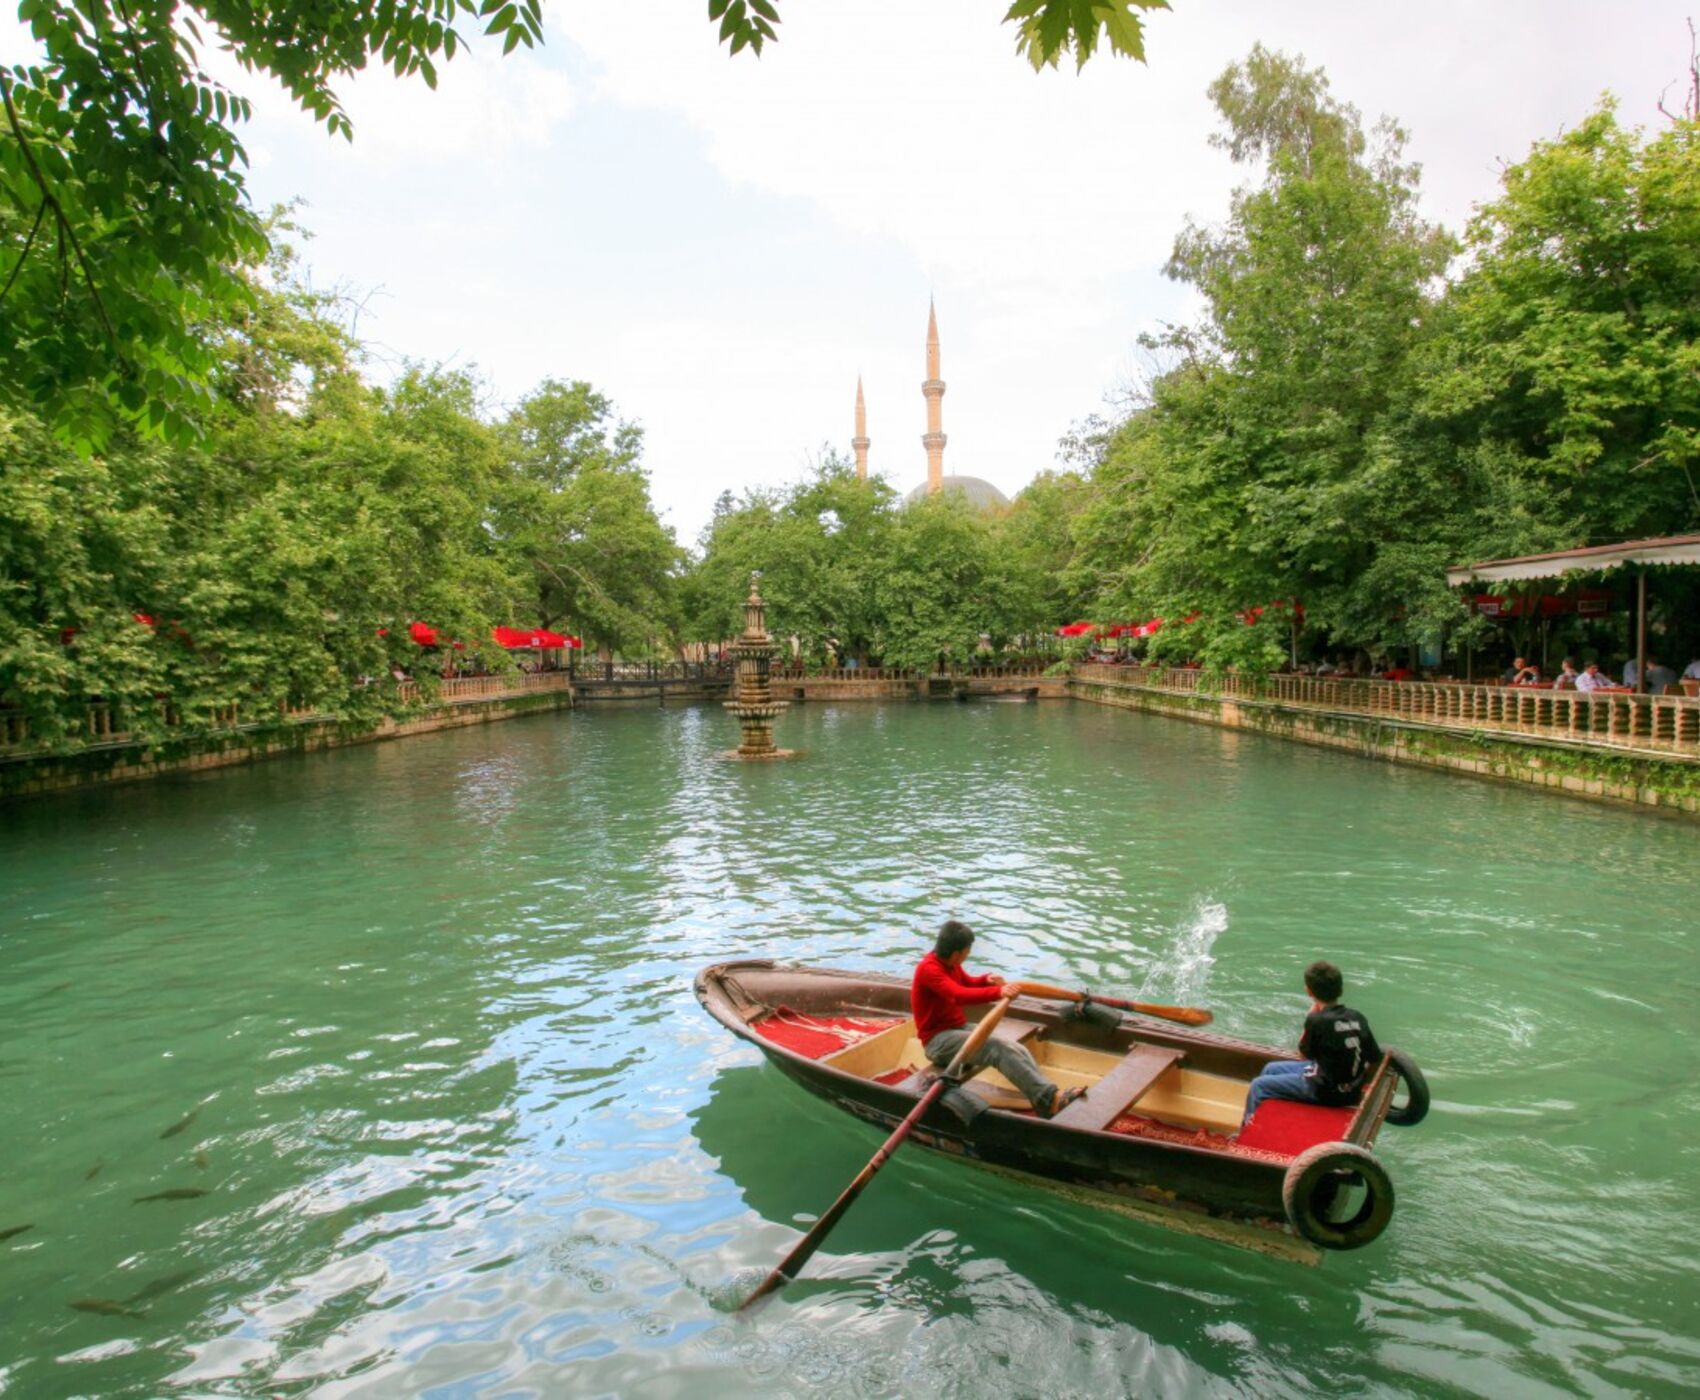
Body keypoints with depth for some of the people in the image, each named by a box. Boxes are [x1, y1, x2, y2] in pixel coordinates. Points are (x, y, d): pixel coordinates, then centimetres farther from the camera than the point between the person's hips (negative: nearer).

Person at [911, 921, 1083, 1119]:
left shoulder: (950, 963, 8)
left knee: (1018, 1050, -12)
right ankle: (1048, 1099, -35)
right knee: (999, 1049, -29)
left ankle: (1047, 1099, -26)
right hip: (938, 1040, -9)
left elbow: (968, 983, 25)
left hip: (960, 1029, 9)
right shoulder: (929, 969, -20)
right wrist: (997, 992, -46)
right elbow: (960, 995, -35)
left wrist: (987, 980, 1)